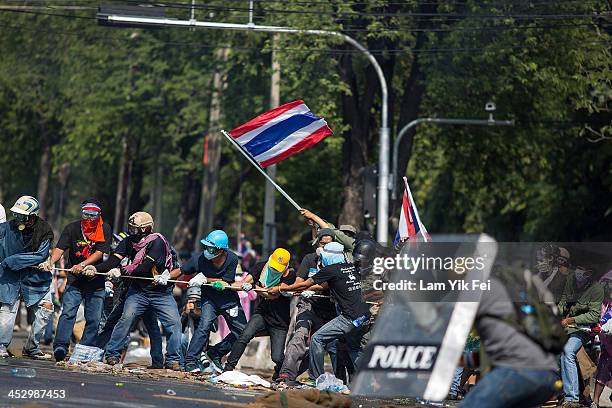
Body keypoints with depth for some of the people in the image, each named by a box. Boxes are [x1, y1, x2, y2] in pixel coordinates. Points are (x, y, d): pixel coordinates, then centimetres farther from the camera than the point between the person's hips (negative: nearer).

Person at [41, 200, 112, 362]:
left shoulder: (105, 230, -3)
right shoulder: (72, 228, -1)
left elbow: (100, 253, -12)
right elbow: (60, 248, -11)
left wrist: (82, 265, -24)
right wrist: (51, 262, -31)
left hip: (96, 281, 1)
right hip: (75, 281, 0)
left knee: (94, 319, 1)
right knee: (68, 312, -15)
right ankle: (61, 346, -21)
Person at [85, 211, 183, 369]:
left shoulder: (157, 242, -18)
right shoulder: (129, 241, 0)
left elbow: (145, 268, -25)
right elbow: (114, 259, -10)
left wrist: (121, 271, -25)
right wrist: (96, 268, -26)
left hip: (161, 292, -3)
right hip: (138, 290, 3)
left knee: (174, 323, -11)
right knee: (126, 318, -15)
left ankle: (173, 360, 0)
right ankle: (112, 354, -8)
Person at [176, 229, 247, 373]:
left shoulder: (232, 259, -20)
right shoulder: (200, 258, -18)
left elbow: (225, 283, -17)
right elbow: (181, 271, -8)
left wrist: (204, 279, -27)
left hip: (229, 299, 2)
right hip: (209, 299, -2)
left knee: (242, 331, -1)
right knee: (204, 325, -24)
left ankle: (215, 353, 15)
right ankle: (190, 361, -21)